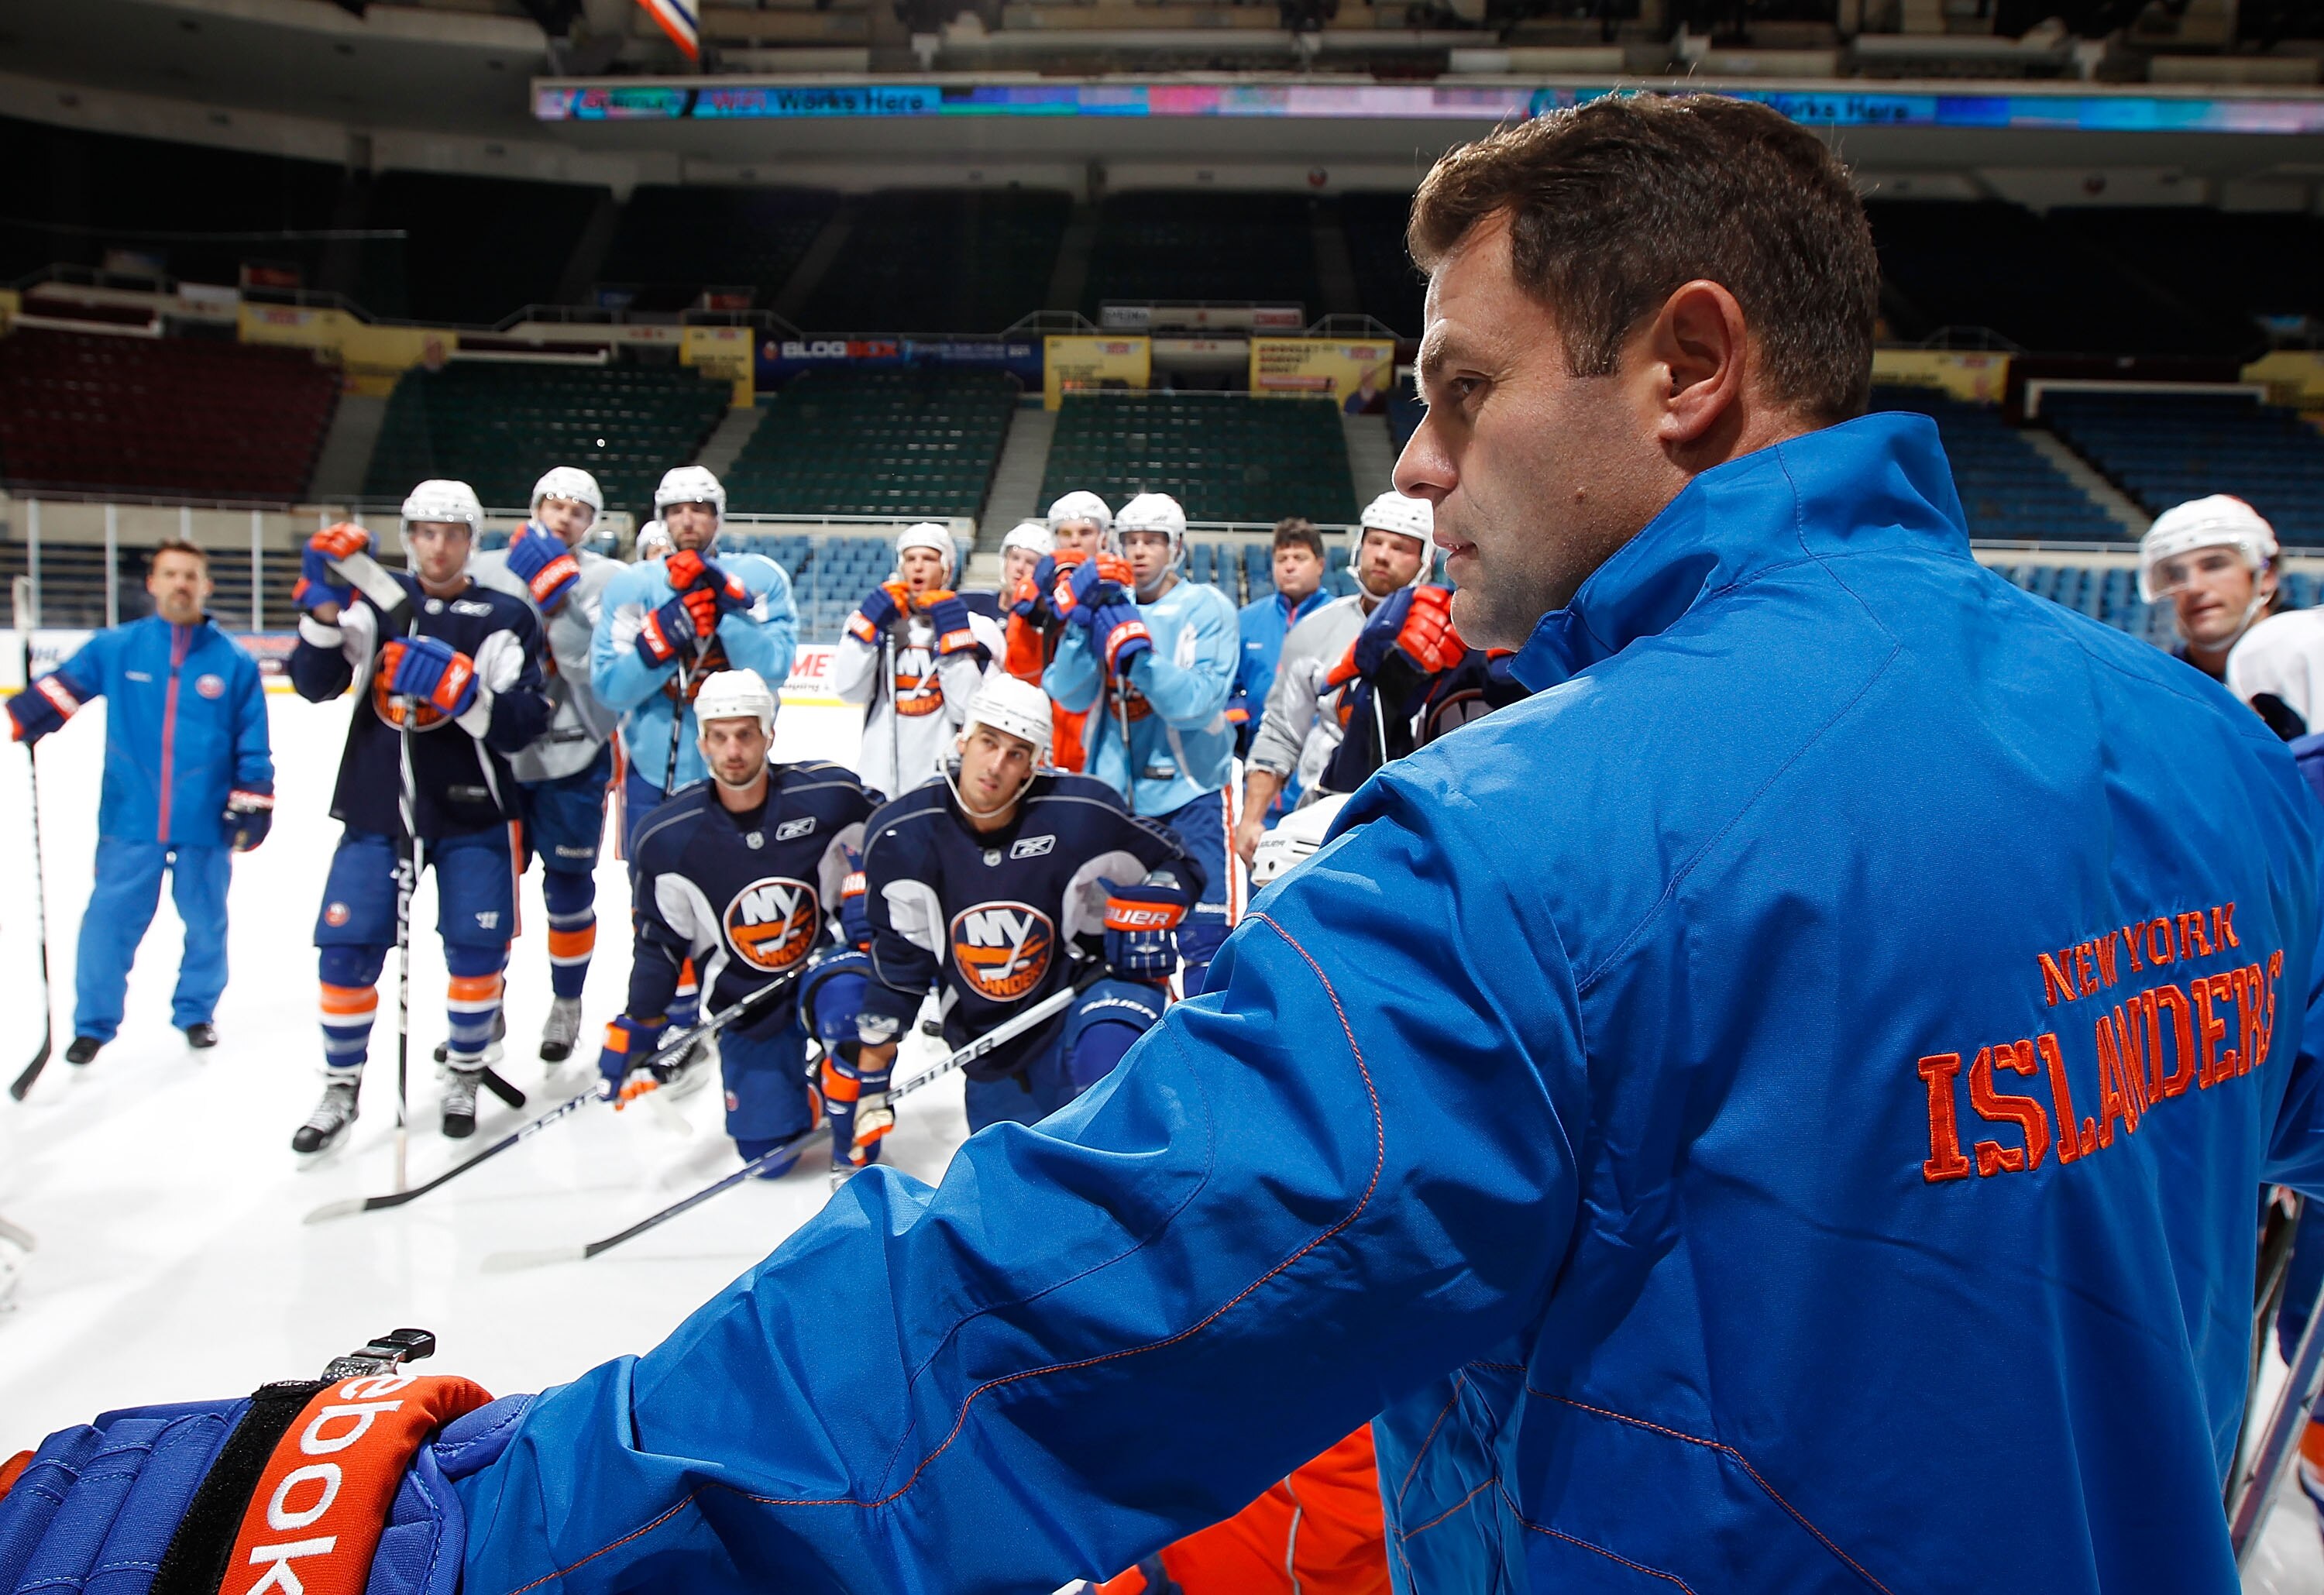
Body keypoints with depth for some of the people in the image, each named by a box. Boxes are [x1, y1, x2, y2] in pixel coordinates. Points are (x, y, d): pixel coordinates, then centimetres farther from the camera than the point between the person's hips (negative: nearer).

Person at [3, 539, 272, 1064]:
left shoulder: (234, 662, 0)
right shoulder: (115, 649, 1)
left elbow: (253, 743, 1)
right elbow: (56, 692, 4)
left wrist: (252, 805, -1)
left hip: (205, 824, 0)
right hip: (130, 822, 0)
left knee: (206, 924, 11)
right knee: (108, 923, 3)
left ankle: (196, 1011, 32)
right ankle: (93, 1024, 21)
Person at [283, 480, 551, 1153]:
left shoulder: (506, 618, -2)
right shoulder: (376, 600, 5)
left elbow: (525, 725, -11)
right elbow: (314, 685, -4)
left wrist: (461, 692, -26)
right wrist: (325, 610, -18)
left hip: (471, 812, -1)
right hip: (376, 807, 2)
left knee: (477, 950, 1)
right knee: (347, 950, 0)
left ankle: (464, 1074, 25)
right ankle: (340, 1087, 20)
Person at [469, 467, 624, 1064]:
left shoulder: (607, 580, -4)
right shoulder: (488, 570, 5)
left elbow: (597, 666, -17)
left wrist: (559, 595, -25)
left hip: (573, 759, -2)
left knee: (568, 884, 4)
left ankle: (566, 1004, 23)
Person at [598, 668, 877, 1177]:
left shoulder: (827, 794, -17)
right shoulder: (665, 839, -11)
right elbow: (659, 943, 1)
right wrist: (635, 1031, 1)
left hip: (826, 959, -2)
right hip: (746, 1002, 2)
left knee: (850, 1014, -38)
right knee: (767, 1152, -2)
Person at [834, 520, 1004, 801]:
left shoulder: (976, 628, -1)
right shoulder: (875, 618, 8)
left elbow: (968, 709, -12)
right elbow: (848, 690, -4)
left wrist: (951, 632, -14)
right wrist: (872, 621, -8)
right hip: (880, 779, 3)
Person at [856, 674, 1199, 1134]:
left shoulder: (1081, 815, -19)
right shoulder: (902, 835, -12)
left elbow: (1176, 861, -2)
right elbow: (897, 962, 0)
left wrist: (1148, 916, -23)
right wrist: (871, 1077, 1)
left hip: (1079, 998, -3)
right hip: (989, 1047, 3)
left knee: (1110, 1038, -36)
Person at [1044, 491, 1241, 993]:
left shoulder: (1208, 608, -3)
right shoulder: (1106, 602, 8)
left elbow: (1198, 704, -15)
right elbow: (1070, 695, -2)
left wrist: (1136, 650, -25)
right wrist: (1082, 621, -15)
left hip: (1191, 793, -3)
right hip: (1114, 792, 4)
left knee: (1205, 935, -9)